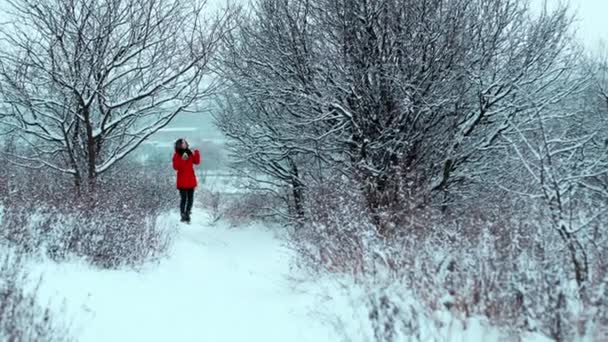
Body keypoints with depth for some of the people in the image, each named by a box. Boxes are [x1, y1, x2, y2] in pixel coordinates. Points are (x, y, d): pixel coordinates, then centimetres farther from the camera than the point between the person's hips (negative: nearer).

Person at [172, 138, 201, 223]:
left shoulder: (190, 153, 11)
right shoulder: (177, 155, -2)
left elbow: (197, 162, 4)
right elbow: (176, 167, -12)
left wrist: (196, 154, -11)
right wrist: (181, 159, -24)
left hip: (191, 180, 5)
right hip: (182, 181, -5)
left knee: (190, 198, 7)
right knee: (183, 198, -8)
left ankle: (187, 213, 18)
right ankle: (183, 215, -1)